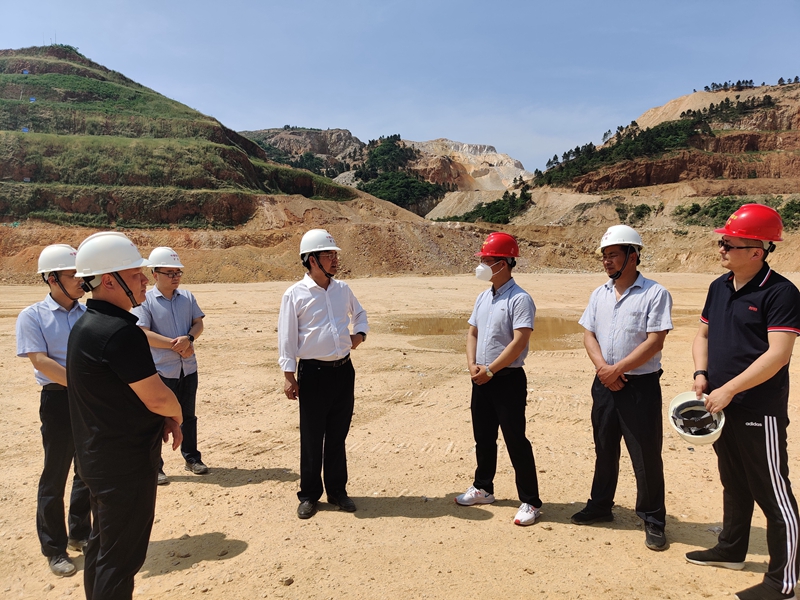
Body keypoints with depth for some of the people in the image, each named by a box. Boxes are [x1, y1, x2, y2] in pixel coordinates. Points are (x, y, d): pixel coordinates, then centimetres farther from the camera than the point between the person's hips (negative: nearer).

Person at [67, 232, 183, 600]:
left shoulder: (86, 325, 7)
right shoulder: (119, 331, -26)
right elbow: (158, 398, -26)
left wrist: (163, 417, 0)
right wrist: (176, 413, -3)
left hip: (98, 457, 10)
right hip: (126, 464, -10)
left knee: (103, 548, 24)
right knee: (121, 558, 4)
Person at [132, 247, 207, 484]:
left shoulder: (187, 297, 5)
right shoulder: (145, 301, -10)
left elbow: (198, 323, 5)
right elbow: (143, 334, -18)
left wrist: (189, 338, -16)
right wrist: (175, 345, -18)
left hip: (188, 368, 5)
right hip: (161, 370, -5)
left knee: (188, 416, 17)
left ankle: (191, 458, 31)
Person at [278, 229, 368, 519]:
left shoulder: (343, 289, 7)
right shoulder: (295, 294, -8)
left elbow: (360, 314, 25)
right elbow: (287, 338, -7)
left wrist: (360, 333, 5)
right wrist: (289, 375, -9)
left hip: (344, 370, 5)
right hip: (313, 373, -4)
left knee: (338, 435, 14)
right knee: (312, 438, 6)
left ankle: (337, 491, 28)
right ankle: (309, 495, 22)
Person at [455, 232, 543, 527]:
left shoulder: (519, 299, -15)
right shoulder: (483, 297, 11)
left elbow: (519, 341, -21)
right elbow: (472, 332, 14)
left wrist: (490, 370, -18)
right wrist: (472, 366, -2)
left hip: (508, 379, -8)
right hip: (481, 379, 8)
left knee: (516, 441, -2)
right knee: (483, 438, 18)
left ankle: (530, 502, 10)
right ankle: (483, 488, 34)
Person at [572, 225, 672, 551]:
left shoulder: (655, 294, -10)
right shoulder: (599, 294, 8)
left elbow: (655, 342, -16)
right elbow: (588, 333, 6)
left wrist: (617, 369, -17)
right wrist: (602, 367, -10)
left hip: (641, 385, -6)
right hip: (604, 384, 6)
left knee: (646, 456, 2)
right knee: (605, 449, 17)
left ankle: (653, 521, 18)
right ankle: (600, 506, 33)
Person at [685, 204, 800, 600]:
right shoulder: (719, 287, 8)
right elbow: (703, 334, 17)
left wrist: (728, 390, -20)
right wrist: (701, 374, 1)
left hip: (760, 413, -8)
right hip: (722, 407, 8)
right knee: (734, 485, 22)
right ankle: (731, 550, 38)